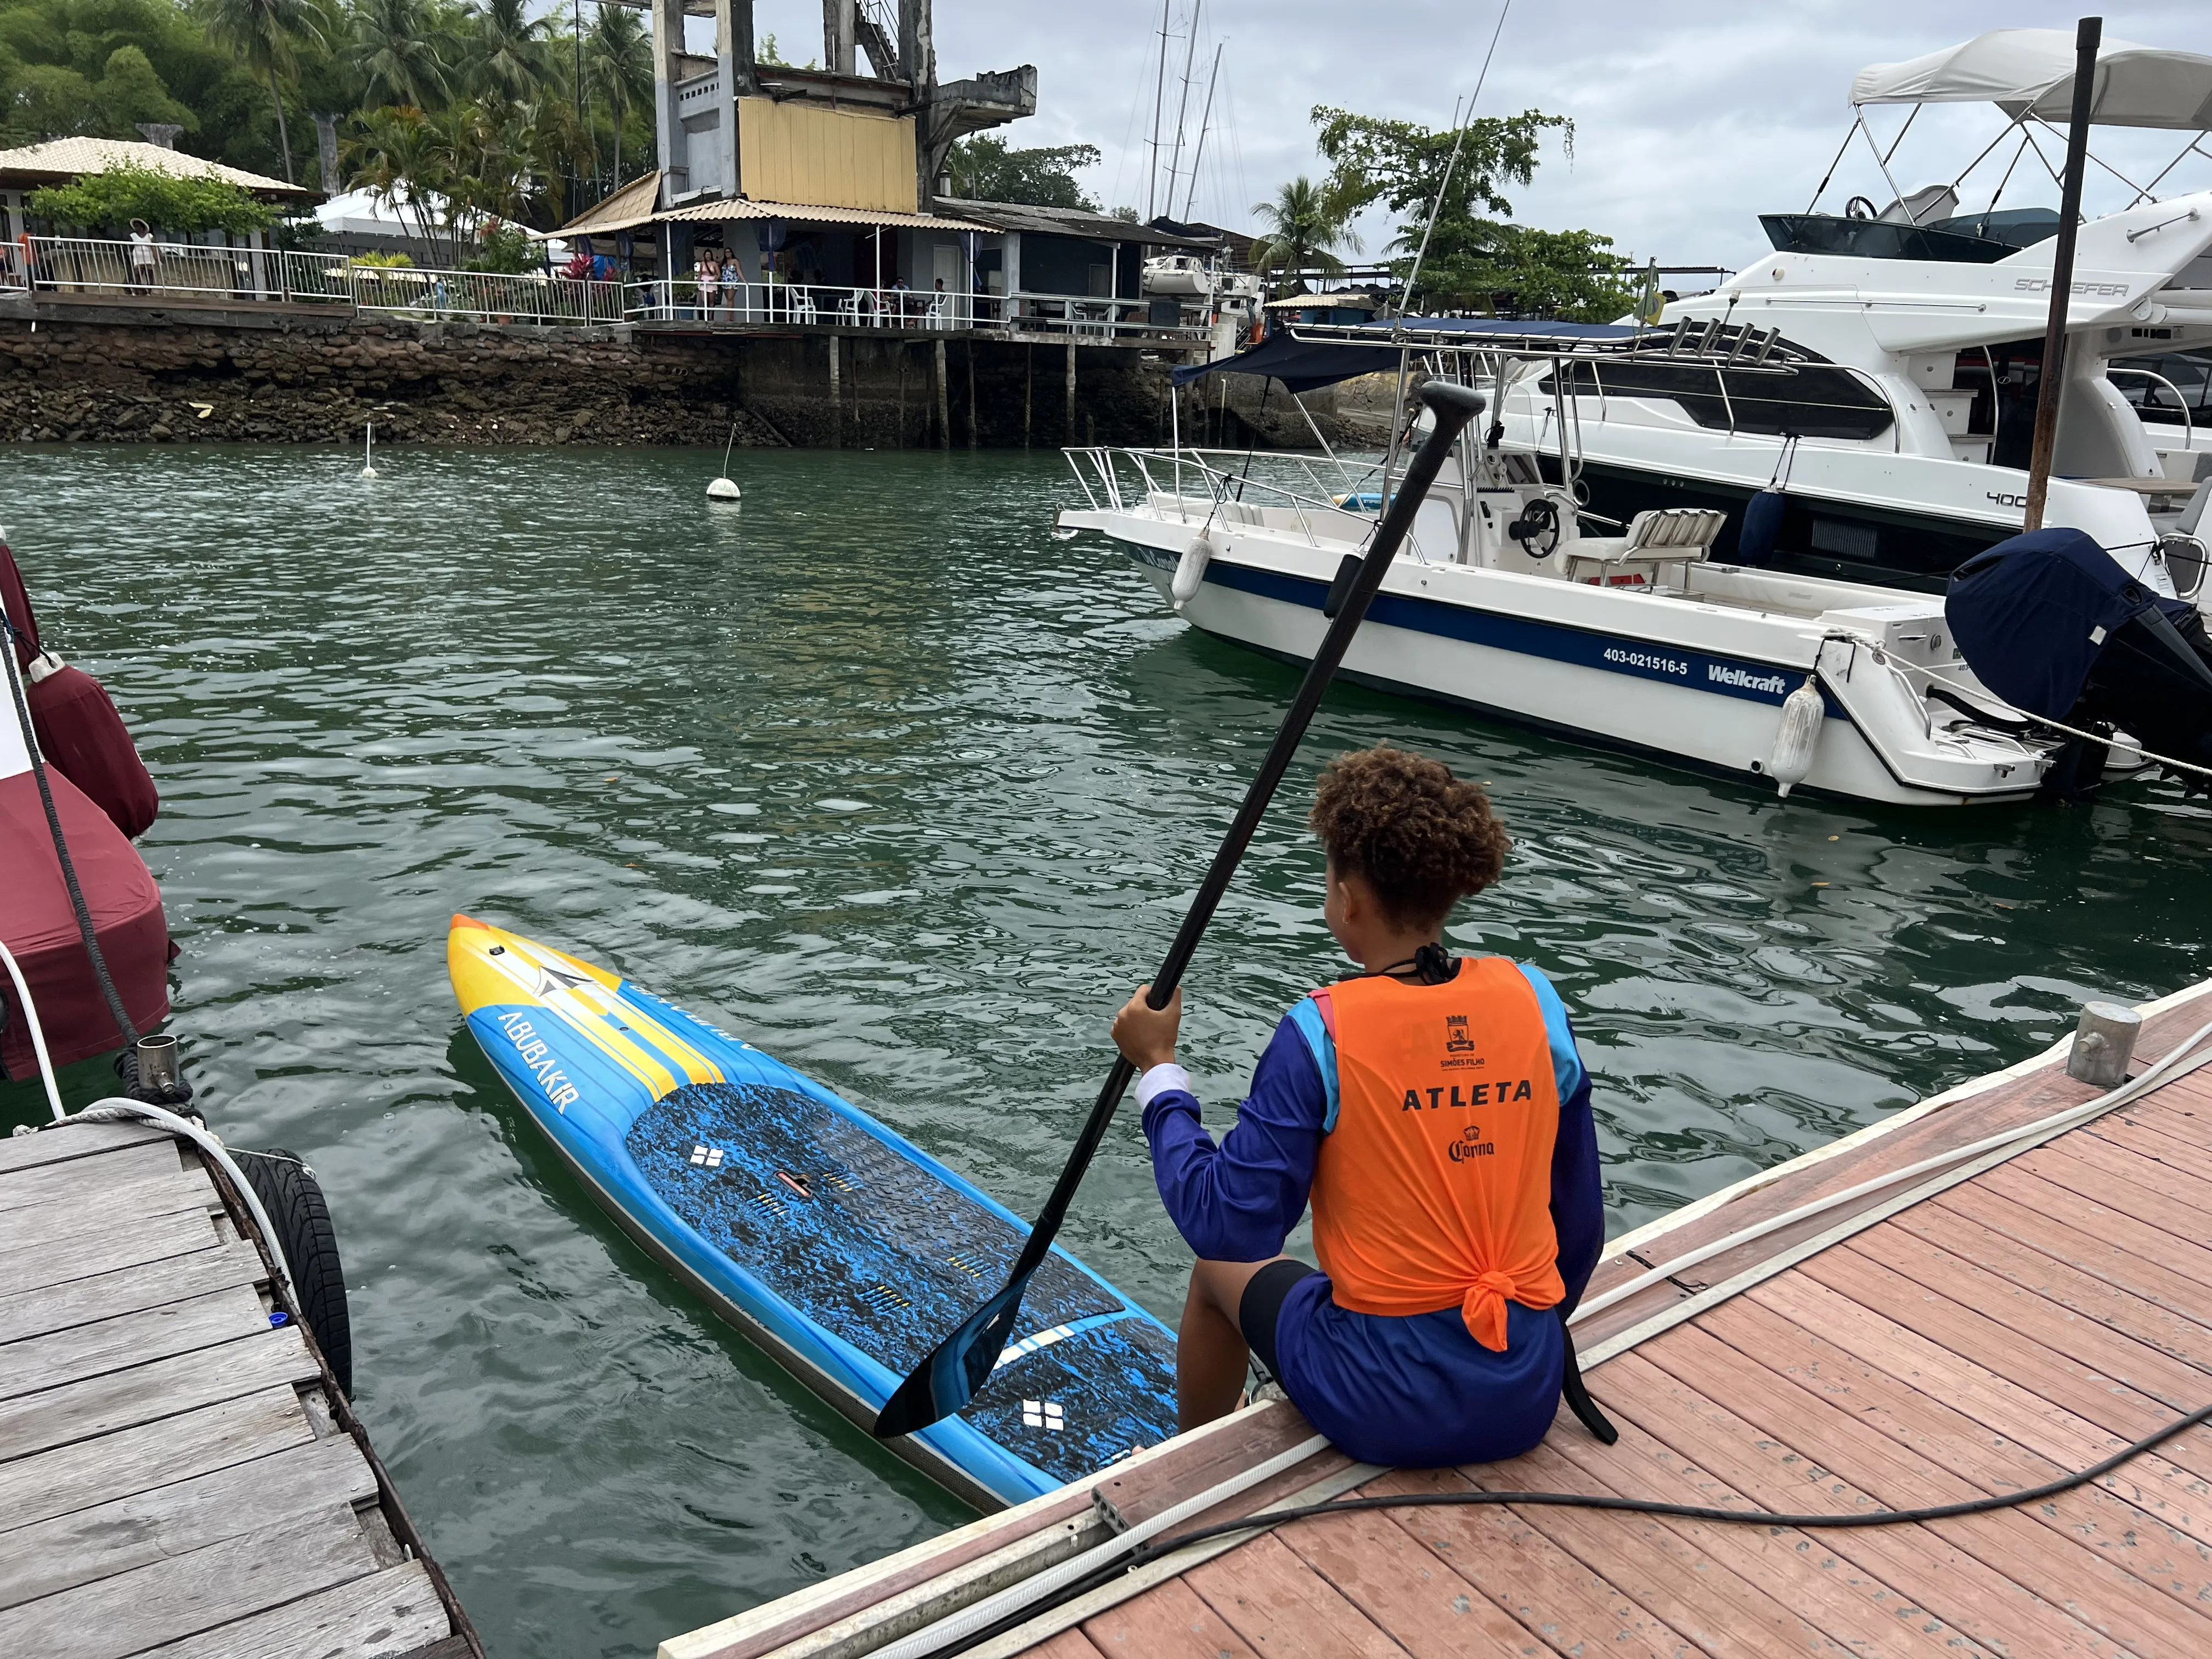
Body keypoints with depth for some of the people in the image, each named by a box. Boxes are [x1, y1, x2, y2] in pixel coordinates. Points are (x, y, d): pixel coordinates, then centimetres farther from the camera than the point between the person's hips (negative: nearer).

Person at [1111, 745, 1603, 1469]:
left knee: (1222, 1267, 23)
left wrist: (1159, 1069, -4)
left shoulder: (1319, 1034, -18)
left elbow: (1226, 1226, -14)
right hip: (1529, 1398, 4)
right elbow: (1580, 1219, 4)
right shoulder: (1536, 1002, -5)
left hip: (1388, 1409, -4)